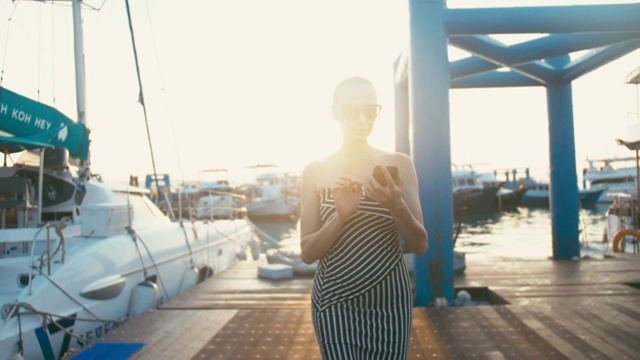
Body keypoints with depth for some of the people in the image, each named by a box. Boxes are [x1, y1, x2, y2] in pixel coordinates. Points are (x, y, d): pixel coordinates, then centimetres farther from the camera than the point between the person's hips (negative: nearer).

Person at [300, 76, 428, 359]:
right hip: (335, 300, 0)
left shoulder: (398, 164, -2)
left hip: (389, 298, 1)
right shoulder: (315, 171, -2)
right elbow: (307, 253, -5)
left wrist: (396, 206, -23)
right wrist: (341, 215, -21)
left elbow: (420, 246, -4)